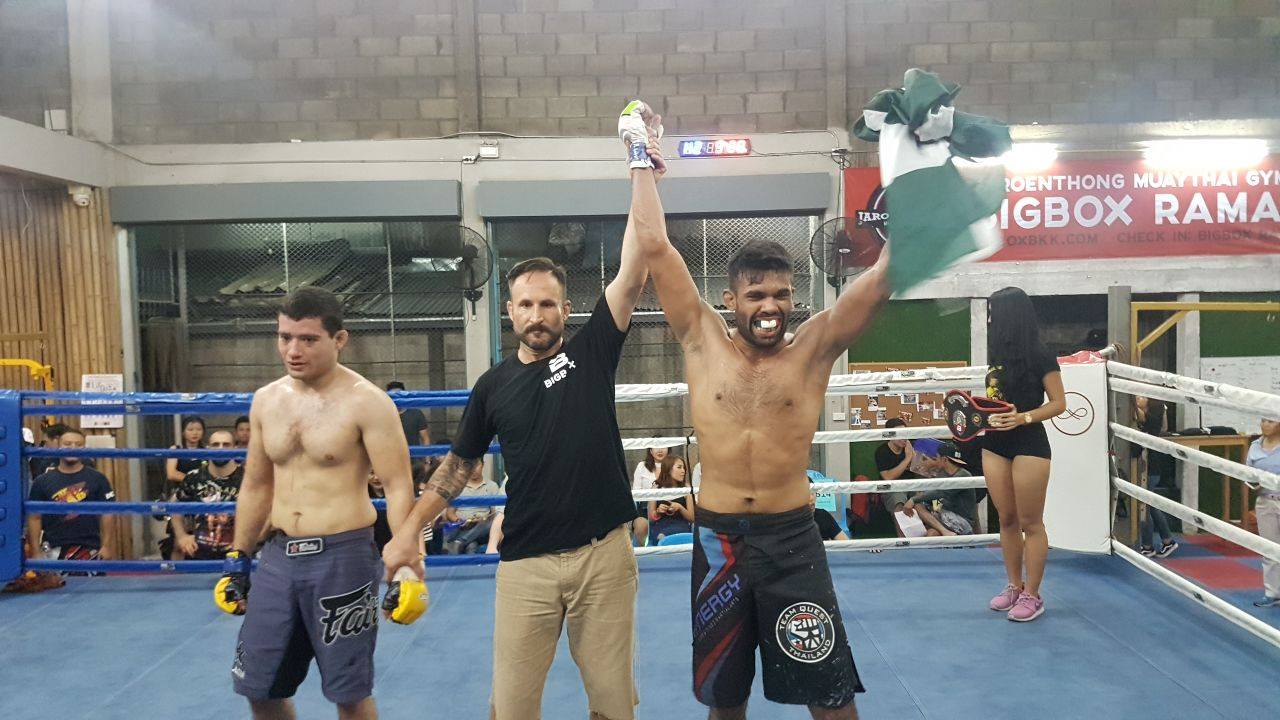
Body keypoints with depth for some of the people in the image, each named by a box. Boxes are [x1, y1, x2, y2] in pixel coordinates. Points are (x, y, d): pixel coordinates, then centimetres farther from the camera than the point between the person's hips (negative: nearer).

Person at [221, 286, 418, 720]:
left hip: (343, 557, -6)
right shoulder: (265, 400, 7)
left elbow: (398, 488, -14)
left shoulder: (366, 403, -12)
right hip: (278, 556, 6)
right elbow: (256, 487, 16)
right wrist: (238, 560, 18)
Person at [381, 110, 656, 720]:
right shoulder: (493, 385, 5)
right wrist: (409, 530, 6)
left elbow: (633, 272, -7)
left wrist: (642, 177, -10)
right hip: (525, 562, 1)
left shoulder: (591, 352, 0)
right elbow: (458, 465, 12)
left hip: (604, 553, -1)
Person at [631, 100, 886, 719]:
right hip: (716, 537, 1)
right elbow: (654, 247, -2)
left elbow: (885, 274, -9)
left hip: (791, 538, -1)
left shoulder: (812, 350, -2)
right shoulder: (702, 342, 0)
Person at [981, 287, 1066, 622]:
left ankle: (1032, 595, 11)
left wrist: (1023, 418, -20)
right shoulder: (998, 355, 10)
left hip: (1029, 444, -7)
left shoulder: (1040, 357, -9)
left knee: (1030, 523, 2)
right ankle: (1014, 586, 24)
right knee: (1007, 520, 12)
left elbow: (1059, 403, -8)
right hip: (995, 444, 7)